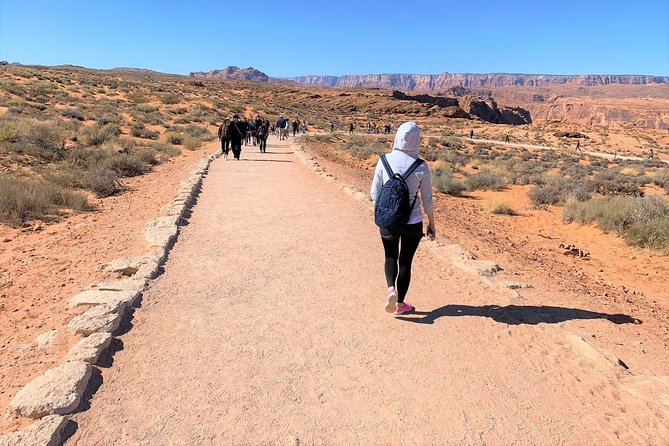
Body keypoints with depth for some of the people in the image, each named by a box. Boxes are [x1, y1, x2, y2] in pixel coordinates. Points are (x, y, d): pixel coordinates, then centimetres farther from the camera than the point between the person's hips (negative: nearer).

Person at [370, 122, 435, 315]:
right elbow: (427, 200, -5)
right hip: (412, 222, -1)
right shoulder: (421, 167, -11)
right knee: (405, 261, 14)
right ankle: (400, 303, 26)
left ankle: (391, 289, 0)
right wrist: (431, 224, 9)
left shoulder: (385, 160, -7)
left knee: (390, 256, 23)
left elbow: (374, 192, -1)